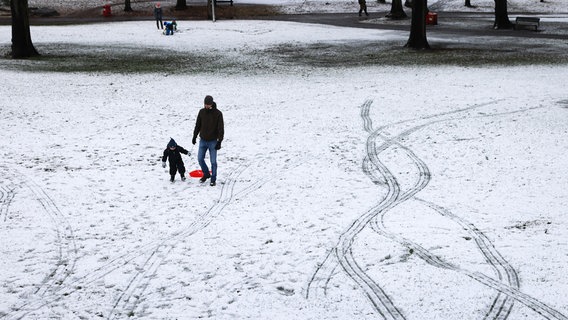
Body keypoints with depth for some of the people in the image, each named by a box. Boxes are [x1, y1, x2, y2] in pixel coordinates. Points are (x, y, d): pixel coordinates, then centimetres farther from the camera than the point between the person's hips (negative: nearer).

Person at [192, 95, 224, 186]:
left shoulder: (218, 113, -13)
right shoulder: (202, 112, -1)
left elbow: (221, 128, -12)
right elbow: (198, 125, 10)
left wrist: (219, 141, -17)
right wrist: (194, 136, 10)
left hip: (213, 141, -4)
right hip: (203, 140, 4)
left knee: (213, 161, 0)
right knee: (200, 159, 5)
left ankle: (213, 179, 13)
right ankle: (206, 174, 27)